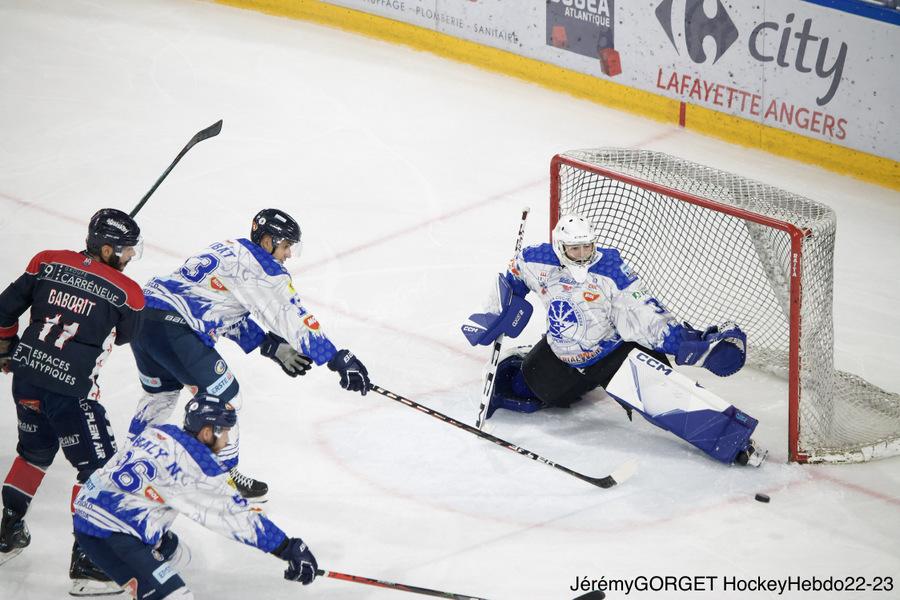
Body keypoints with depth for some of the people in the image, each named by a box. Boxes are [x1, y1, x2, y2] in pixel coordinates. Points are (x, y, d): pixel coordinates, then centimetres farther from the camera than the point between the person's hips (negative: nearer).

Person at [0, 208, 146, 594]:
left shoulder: (47, 262, 3)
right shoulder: (126, 293, -9)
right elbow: (124, 335, 9)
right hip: (69, 389, -6)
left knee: (35, 452, 29)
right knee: (98, 468, 4)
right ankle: (86, 565, 1)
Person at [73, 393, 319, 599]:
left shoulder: (159, 433, 10)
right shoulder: (200, 465, -13)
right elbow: (240, 516, -12)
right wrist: (291, 549, -7)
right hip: (111, 534, -10)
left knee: (171, 552, 27)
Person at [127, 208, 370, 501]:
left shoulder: (228, 250, 24)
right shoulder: (263, 268, -5)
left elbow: (233, 316, 27)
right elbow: (294, 320, -8)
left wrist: (271, 346, 21)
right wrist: (338, 359, -5)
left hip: (141, 313, 10)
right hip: (173, 329, -10)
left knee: (161, 391, 31)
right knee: (224, 395, 5)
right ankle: (225, 475, 16)